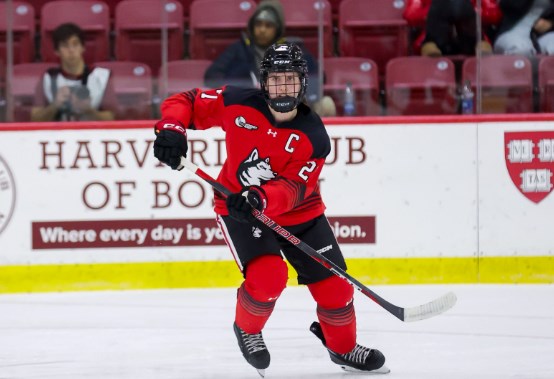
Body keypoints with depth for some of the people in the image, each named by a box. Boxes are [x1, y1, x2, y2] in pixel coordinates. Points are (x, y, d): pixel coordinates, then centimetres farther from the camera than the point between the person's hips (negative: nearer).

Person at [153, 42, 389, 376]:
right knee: (268, 276, -26)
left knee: (334, 286, 2)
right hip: (238, 207, -2)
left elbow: (293, 188, -29)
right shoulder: (238, 104, -18)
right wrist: (172, 129, -26)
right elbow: (186, 102, -6)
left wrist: (261, 199, -48)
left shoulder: (313, 137, -19)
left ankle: (343, 347, 33)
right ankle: (247, 328, 7)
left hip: (299, 212, 2)